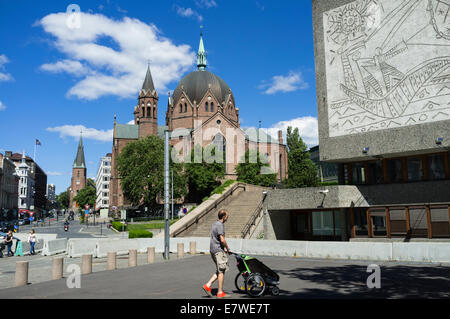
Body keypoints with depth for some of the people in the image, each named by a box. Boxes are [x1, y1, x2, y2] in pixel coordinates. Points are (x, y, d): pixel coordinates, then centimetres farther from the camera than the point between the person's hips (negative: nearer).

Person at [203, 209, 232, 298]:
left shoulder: (215, 224, 15)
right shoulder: (220, 225, -15)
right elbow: (222, 240, -21)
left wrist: (224, 248, 20)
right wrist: (228, 249, -6)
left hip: (213, 250, 9)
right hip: (218, 250, -9)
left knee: (219, 271, 15)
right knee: (221, 271, -2)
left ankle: (208, 285, 9)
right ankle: (220, 292, 4)